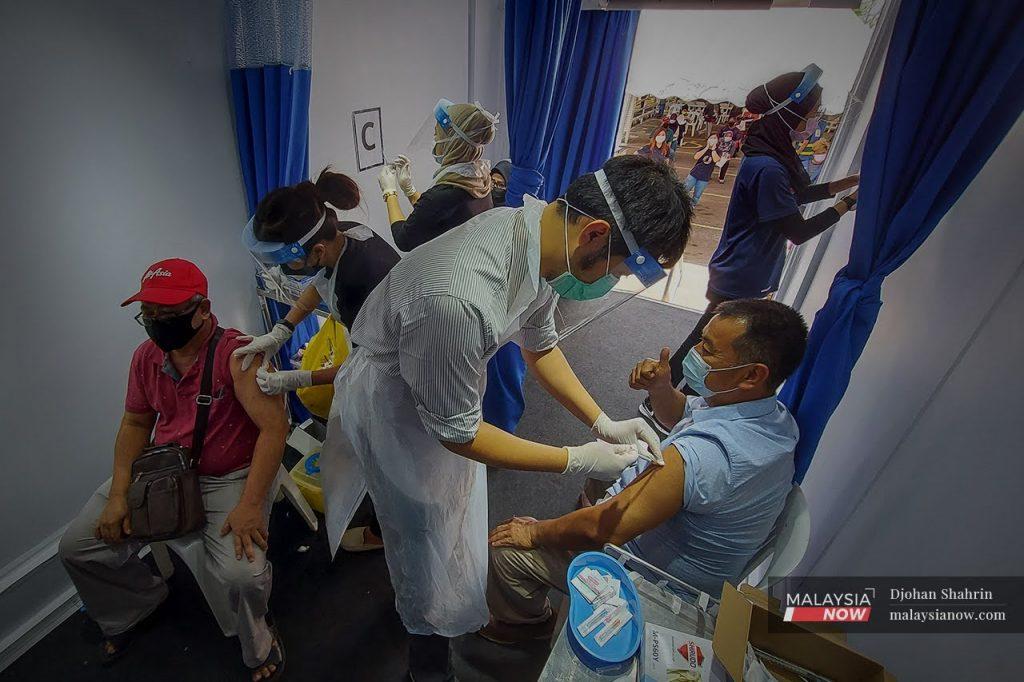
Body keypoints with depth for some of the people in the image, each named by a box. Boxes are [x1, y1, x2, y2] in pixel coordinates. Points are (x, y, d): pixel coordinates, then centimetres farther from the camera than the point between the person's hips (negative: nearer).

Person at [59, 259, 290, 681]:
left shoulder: (238, 353, -21)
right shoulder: (146, 356, 1)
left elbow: (273, 426, -25)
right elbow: (135, 424, 12)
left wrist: (250, 504, -30)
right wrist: (119, 494, 1)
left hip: (229, 479, -7)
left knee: (239, 575, -26)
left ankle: (256, 646, 11)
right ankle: (132, 609, 38)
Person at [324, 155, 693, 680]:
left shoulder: (541, 231, -17)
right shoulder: (458, 298, -44)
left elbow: (540, 346, 0)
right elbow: (456, 432, -27)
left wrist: (603, 423, -6)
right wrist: (576, 461, -20)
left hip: (449, 388, 7)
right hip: (394, 406, -6)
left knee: (459, 514, 28)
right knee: (426, 532, 18)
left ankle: (461, 609, 60)